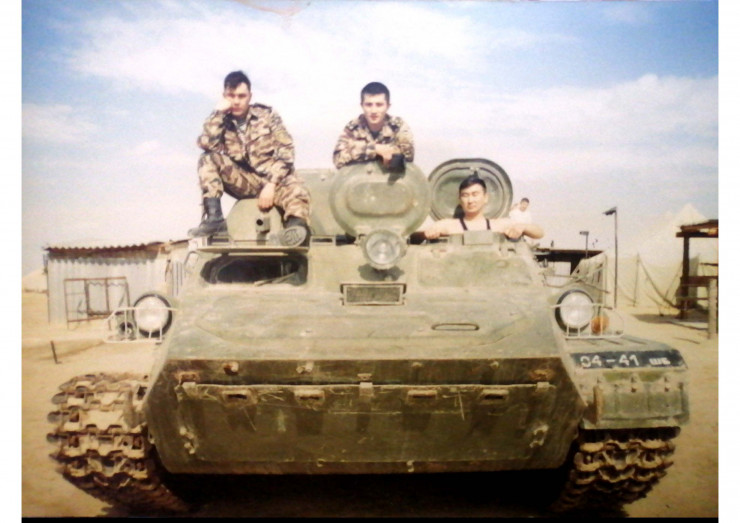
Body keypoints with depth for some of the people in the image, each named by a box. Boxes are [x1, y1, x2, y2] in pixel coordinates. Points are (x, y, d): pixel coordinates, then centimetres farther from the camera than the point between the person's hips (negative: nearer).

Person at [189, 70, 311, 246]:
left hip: (274, 177, -2)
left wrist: (271, 184, -15)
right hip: (244, 181, 2)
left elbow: (285, 151, -4)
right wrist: (218, 113, -10)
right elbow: (206, 144, -14)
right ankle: (214, 216, -26)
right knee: (208, 159, -19)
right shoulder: (221, 121, 8)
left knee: (296, 192, -35)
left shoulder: (267, 114, 4)